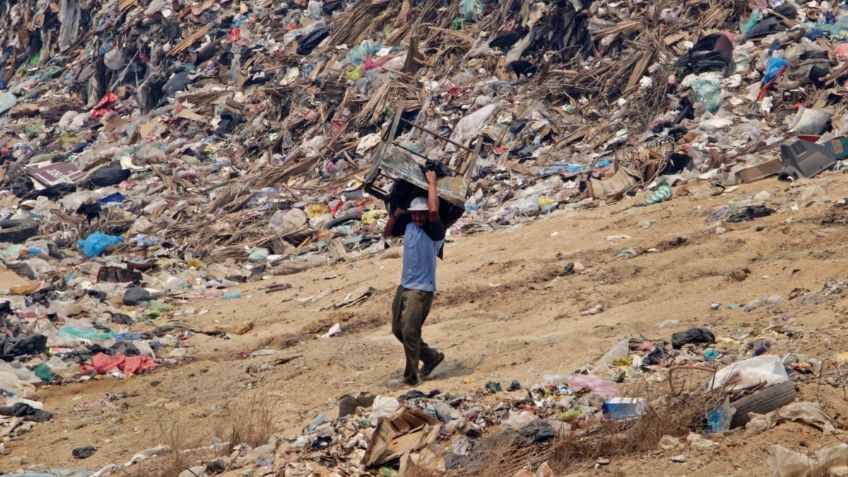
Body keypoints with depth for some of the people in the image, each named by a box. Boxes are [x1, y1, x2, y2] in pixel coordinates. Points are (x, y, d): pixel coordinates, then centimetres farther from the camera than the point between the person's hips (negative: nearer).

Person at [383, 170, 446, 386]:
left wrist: (432, 183, -22)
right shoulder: (408, 225, 7)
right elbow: (387, 233, 21)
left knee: (409, 331, -13)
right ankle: (432, 356, 29)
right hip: (404, 285, 8)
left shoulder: (435, 230, -14)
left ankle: (412, 375, -1)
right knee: (398, 329, 15)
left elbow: (434, 210, -33)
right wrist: (396, 214, 6)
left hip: (422, 289, -8)